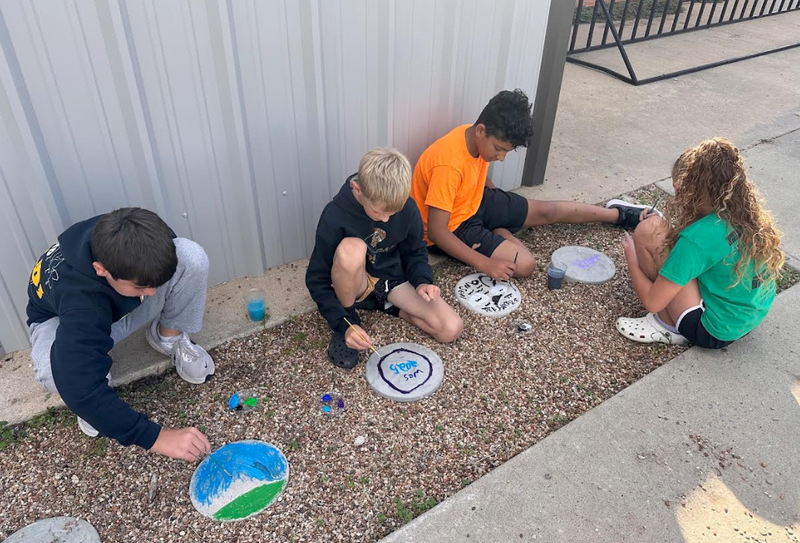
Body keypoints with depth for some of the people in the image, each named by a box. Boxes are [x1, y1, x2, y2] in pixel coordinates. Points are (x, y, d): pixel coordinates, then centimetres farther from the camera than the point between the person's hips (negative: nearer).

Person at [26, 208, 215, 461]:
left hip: (126, 305, 4)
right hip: (63, 318, -3)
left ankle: (169, 336, -2)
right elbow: (82, 390, -47)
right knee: (57, 371, -42)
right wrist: (156, 438, -47)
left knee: (192, 256, -29)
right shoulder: (79, 300, -45)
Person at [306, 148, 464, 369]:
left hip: (392, 279, 3)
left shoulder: (407, 208, -16)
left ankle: (387, 306, 7)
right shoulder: (336, 216, -26)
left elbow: (415, 252, 3)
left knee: (451, 329, -15)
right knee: (350, 248, -39)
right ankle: (350, 317, -13)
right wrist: (343, 324, -29)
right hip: (355, 285, -3)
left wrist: (422, 281, -17)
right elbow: (317, 279, -19)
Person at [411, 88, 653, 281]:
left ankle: (617, 213, 28)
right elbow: (436, 231, -33)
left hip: (475, 202, 8)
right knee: (524, 264, -20)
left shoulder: (473, 137, -9)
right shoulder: (449, 164, -35)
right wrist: (484, 263, -35)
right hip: (452, 227, -8)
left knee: (546, 211, 12)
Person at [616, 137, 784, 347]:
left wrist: (631, 258, -3)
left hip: (713, 331, -8)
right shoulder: (750, 215, -5)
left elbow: (652, 303, -20)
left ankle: (667, 326, -2)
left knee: (649, 231, -16)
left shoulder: (697, 238, -28)